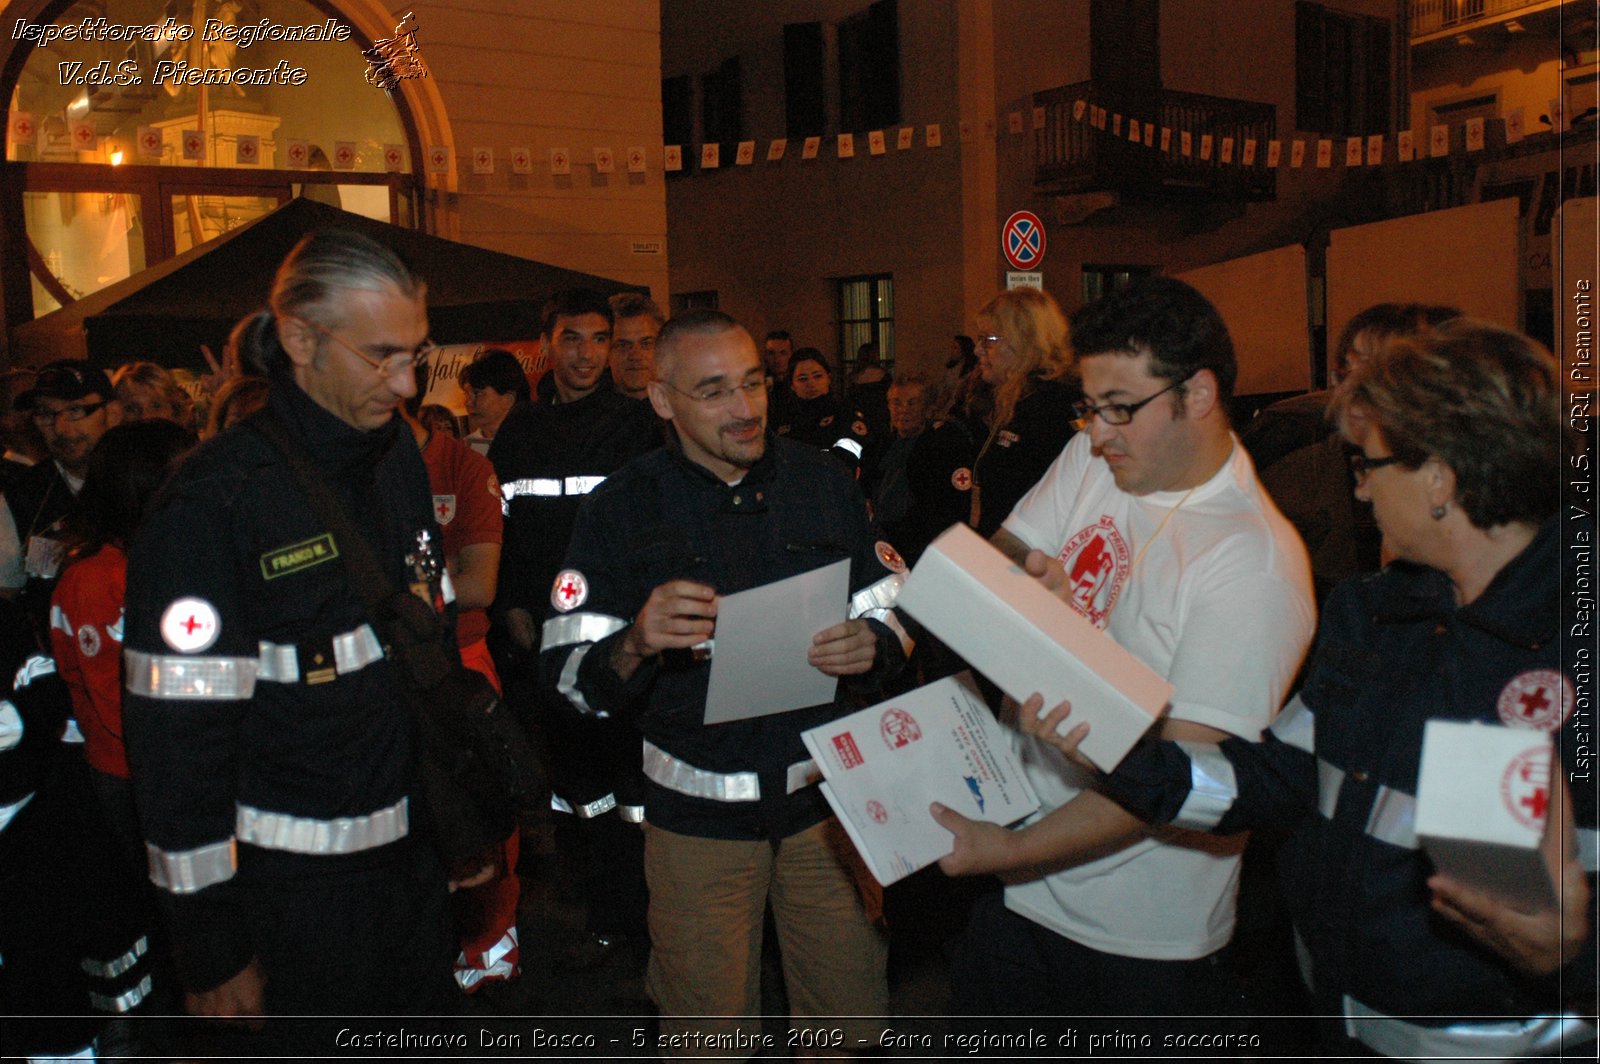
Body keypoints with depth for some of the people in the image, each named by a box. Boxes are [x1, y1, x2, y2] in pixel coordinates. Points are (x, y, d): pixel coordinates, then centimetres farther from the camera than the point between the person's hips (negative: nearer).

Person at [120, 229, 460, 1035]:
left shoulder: (399, 459, 4)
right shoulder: (213, 499, -18)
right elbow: (178, 739, -18)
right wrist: (212, 952, -14)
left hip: (415, 849, 7)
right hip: (296, 880, -6)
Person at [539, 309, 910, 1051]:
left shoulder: (824, 483, 1)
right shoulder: (621, 508, -6)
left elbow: (894, 611, 8)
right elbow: (568, 676, -9)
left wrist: (873, 645, -14)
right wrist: (636, 646, -29)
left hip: (827, 788, 2)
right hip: (697, 809, -2)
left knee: (854, 1014, 12)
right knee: (710, 1030, 11)